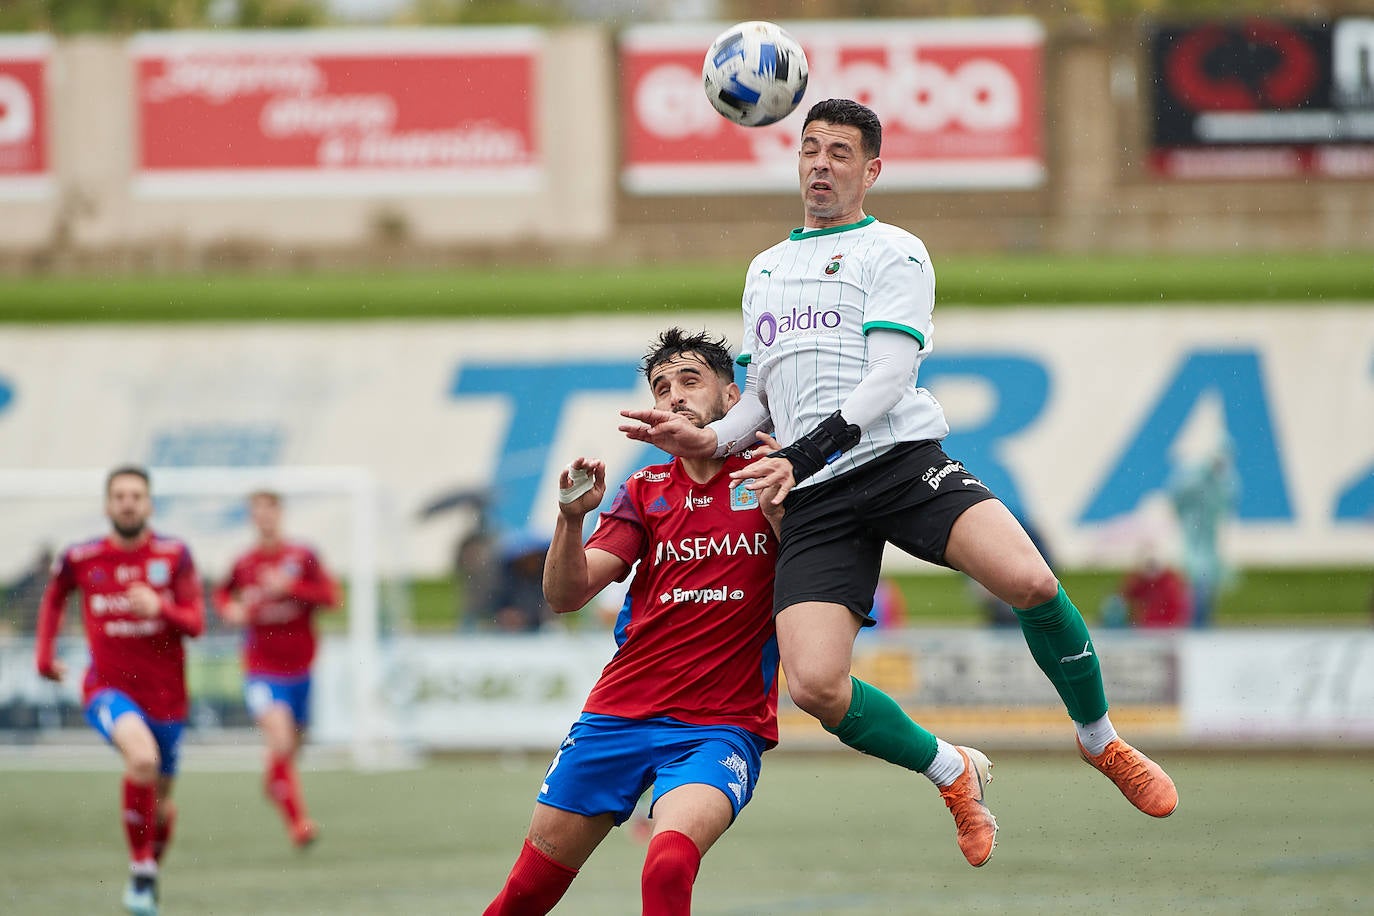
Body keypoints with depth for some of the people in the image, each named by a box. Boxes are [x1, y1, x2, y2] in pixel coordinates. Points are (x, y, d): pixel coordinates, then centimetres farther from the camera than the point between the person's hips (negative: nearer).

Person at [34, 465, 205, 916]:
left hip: (165, 693, 2)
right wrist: (44, 654, 12)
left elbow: (195, 624, -8)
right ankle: (140, 871, -19)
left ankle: (153, 870, 45)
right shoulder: (80, 559, -3)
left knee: (160, 804, 14)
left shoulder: (173, 554, -4)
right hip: (109, 688, -2)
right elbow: (54, 596, 19)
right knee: (143, 757, -33)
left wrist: (159, 608, -27)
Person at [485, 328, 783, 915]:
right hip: (620, 711, 4)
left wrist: (777, 501, -23)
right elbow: (565, 596, 3)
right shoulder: (645, 491, 11)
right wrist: (571, 517, -16)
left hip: (721, 728, -4)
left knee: (668, 866, -31)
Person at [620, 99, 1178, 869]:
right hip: (814, 499, 4)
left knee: (1029, 581, -29)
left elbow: (888, 379, -7)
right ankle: (953, 773, 9)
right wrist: (710, 440, 6)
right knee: (815, 685, -19)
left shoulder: (895, 253, 6)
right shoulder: (765, 271, 24)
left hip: (901, 457, -4)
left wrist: (803, 455, -19)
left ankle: (1101, 741, -2)